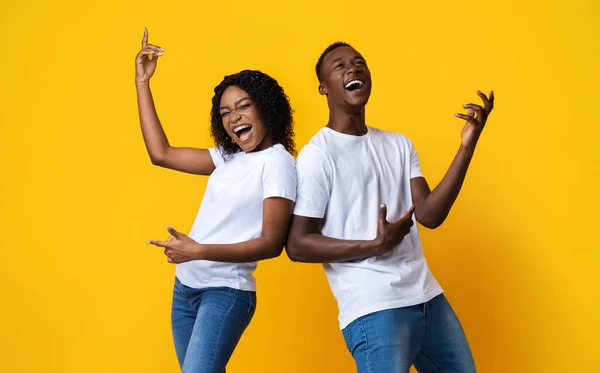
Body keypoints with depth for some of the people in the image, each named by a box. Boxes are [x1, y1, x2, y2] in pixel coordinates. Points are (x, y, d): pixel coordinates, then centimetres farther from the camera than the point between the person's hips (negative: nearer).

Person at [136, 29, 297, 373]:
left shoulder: (277, 162, -11)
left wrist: (198, 250, -23)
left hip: (226, 292, -7)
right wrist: (142, 83, 12)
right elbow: (161, 153, 11)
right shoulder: (228, 157, 9)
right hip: (185, 288, 7)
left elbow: (271, 243, -17)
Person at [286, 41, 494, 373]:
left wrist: (467, 145, -7)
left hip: (428, 297, 7)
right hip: (374, 308, -6)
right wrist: (375, 245, -19)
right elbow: (298, 245, -10)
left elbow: (429, 215, 1)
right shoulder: (318, 154, -6)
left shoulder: (399, 145, 13)